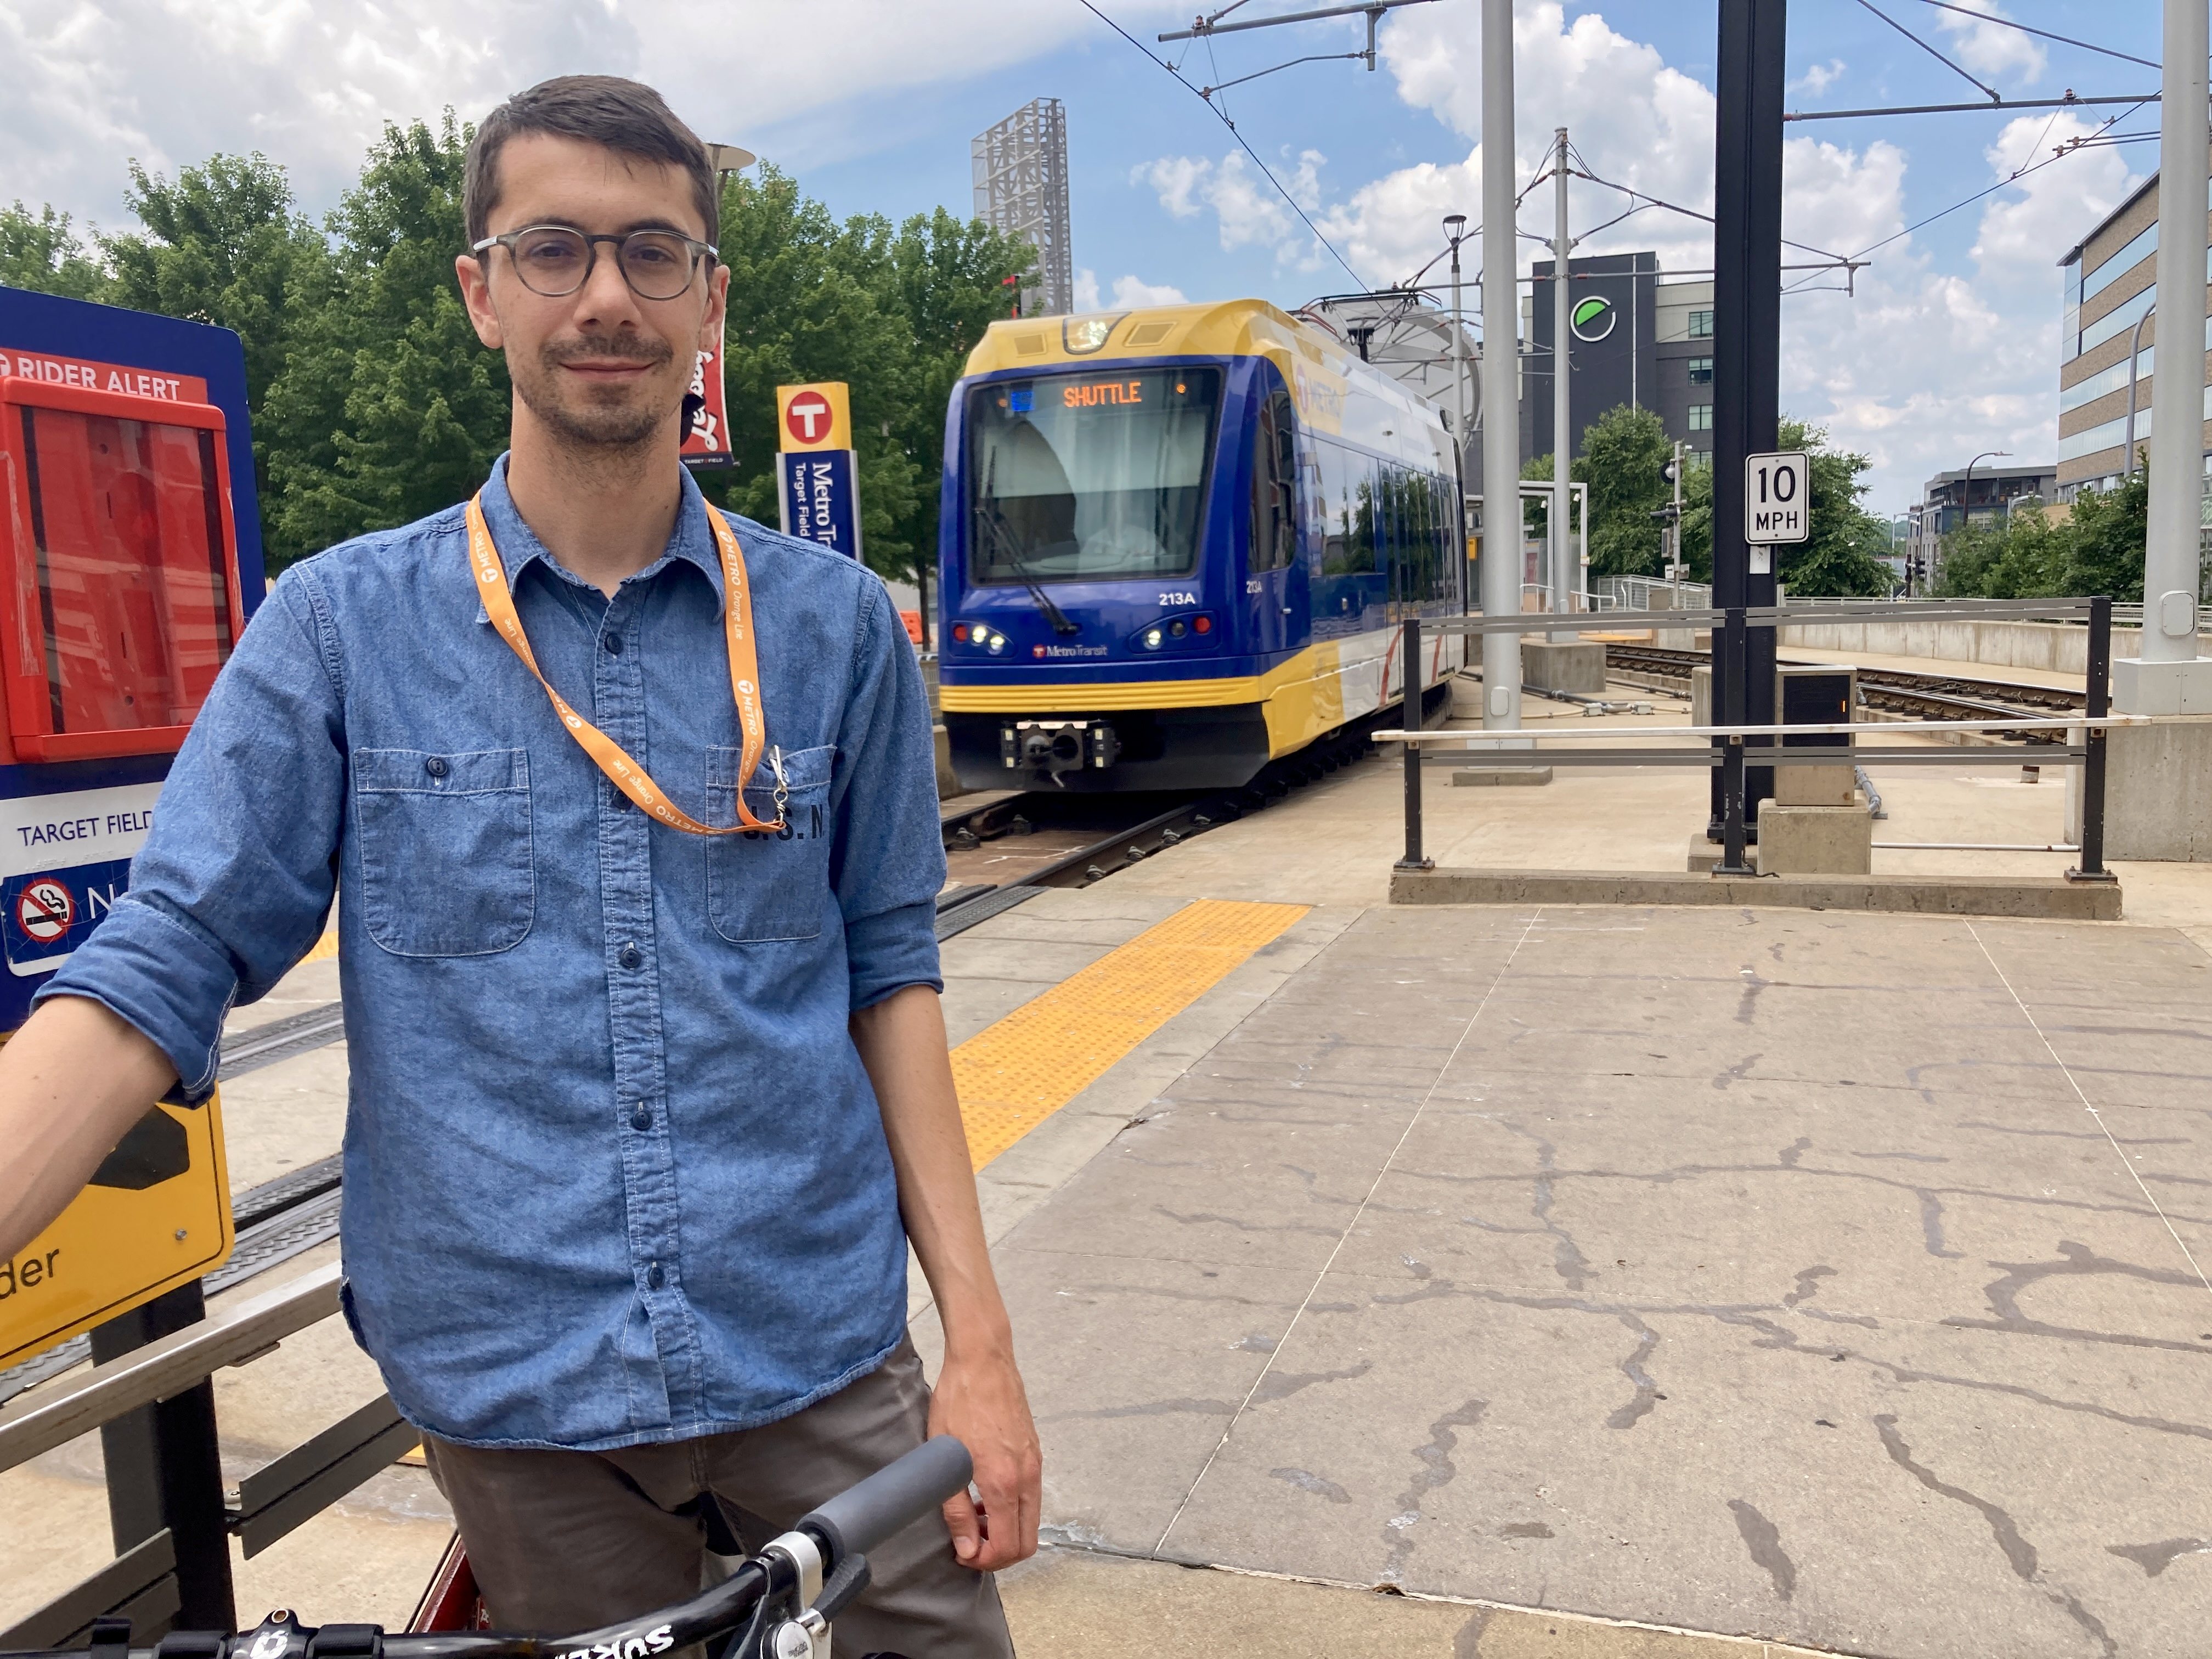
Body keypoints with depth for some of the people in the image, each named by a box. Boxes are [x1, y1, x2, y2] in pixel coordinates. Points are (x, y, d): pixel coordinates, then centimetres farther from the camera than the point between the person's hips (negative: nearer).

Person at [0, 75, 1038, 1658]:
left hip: (819, 1367, 1)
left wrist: (982, 1341, -2)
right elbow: (156, 977, -5)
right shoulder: (341, 625, -1)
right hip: (520, 1398, 0)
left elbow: (889, 975, 2)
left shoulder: (836, 623, 1)